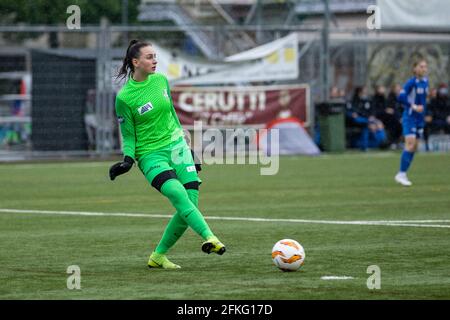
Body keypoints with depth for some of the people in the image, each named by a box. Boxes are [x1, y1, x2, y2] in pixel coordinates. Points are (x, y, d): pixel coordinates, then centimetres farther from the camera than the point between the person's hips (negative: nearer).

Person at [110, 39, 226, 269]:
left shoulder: (161, 80, 5)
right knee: (176, 192, -30)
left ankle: (158, 256, 9)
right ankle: (209, 237, -40)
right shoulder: (124, 97, -9)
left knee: (191, 203, -6)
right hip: (151, 154, -5)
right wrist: (128, 160, -18)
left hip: (177, 146, 5)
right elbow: (128, 135, -1)